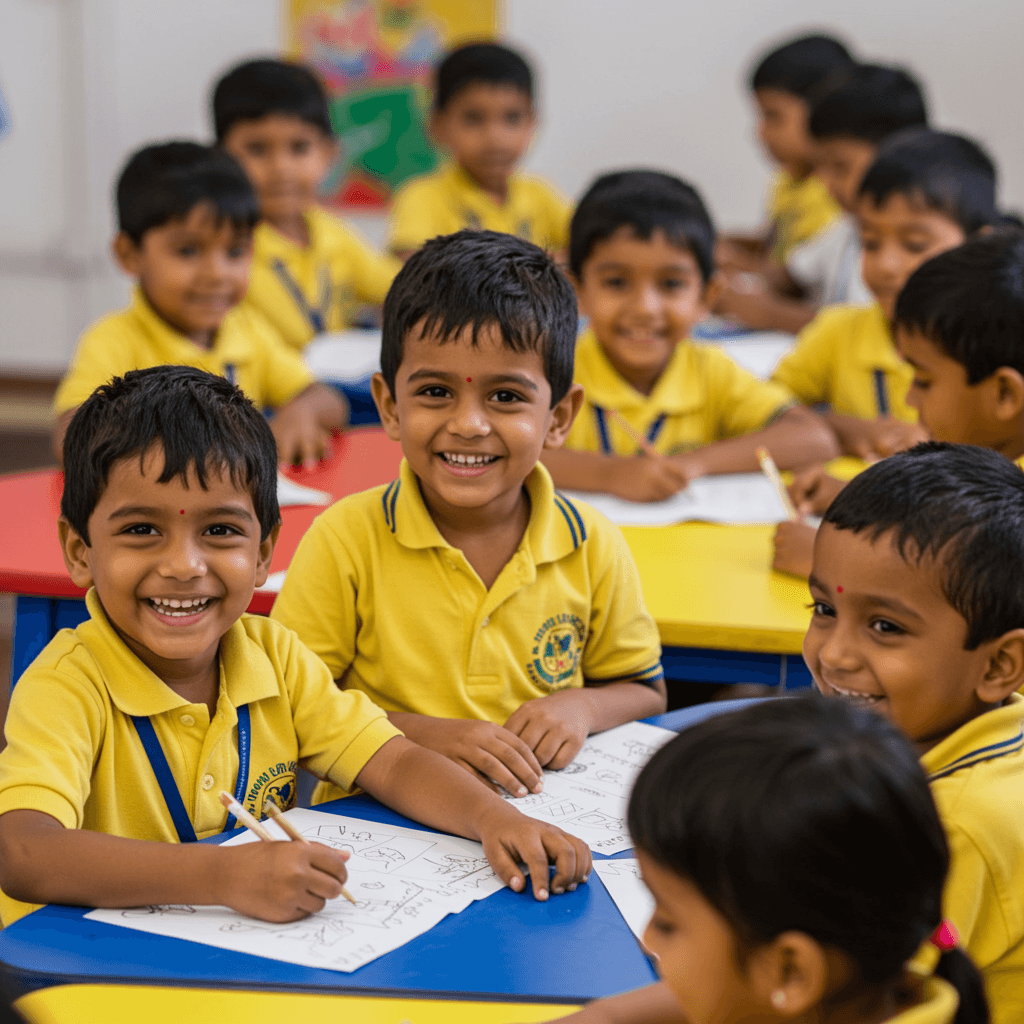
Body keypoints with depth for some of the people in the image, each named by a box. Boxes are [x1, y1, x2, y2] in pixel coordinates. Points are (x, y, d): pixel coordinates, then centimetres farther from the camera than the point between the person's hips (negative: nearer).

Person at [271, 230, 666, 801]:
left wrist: (581, 706, -8)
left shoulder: (592, 547, 0)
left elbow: (645, 690, 13)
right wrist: (423, 734, -17)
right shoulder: (347, 541, -7)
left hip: (547, 817, 2)